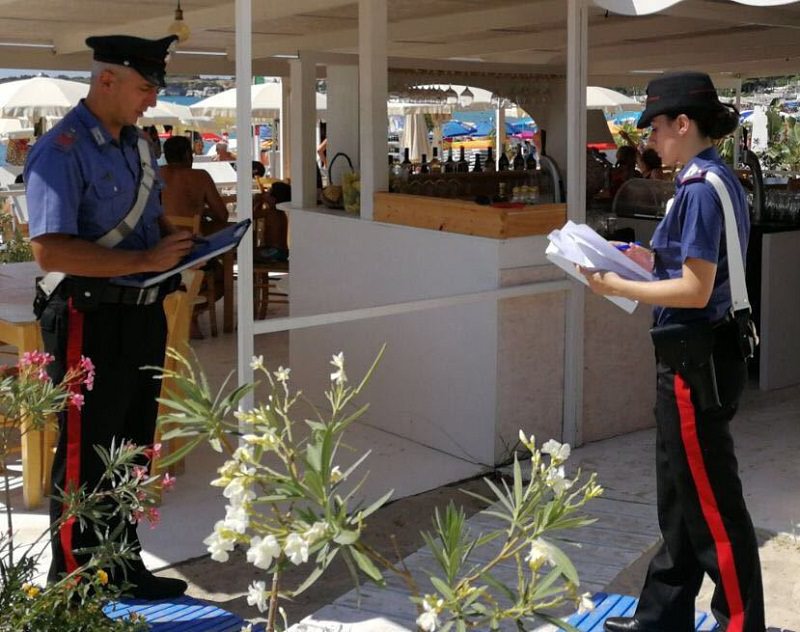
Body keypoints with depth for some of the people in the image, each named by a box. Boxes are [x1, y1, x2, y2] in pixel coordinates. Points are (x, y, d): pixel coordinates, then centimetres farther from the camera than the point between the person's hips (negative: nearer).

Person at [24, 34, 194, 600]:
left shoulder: (137, 143, 11)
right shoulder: (62, 153, -16)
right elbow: (51, 251, -25)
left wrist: (178, 240, 3)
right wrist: (147, 260, -27)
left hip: (144, 317, 9)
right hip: (92, 323, -8)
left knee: (131, 455, 18)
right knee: (85, 465, 2)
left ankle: (126, 572, 33)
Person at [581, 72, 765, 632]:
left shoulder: (701, 188, -19)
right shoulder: (715, 181, 12)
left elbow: (695, 291, -22)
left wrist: (618, 287, -14)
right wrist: (655, 259, 11)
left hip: (697, 359, -11)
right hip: (697, 355, 11)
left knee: (712, 505, 0)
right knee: (682, 499, 18)